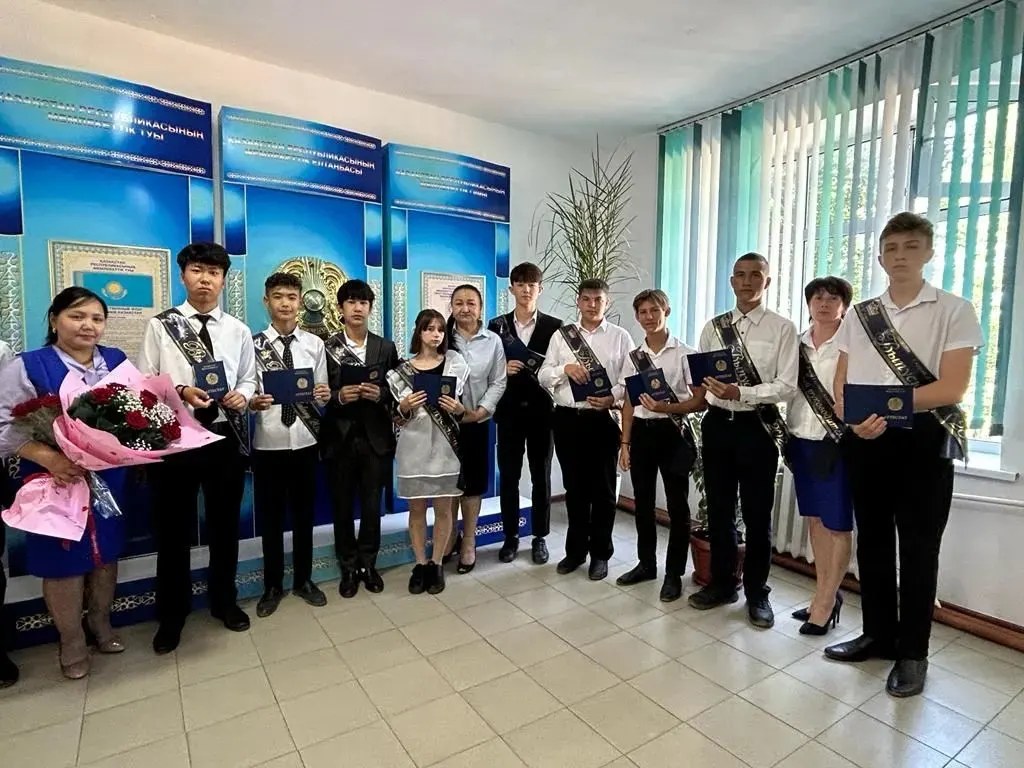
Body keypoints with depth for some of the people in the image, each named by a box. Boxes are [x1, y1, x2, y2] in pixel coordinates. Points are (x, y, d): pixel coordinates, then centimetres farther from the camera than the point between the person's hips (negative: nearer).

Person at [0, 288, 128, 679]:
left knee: (106, 549, 16)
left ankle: (100, 623, 39)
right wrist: (47, 457, -27)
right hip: (58, 481, -4)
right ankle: (72, 641, 30)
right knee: (64, 557, 8)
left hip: (108, 479, 4)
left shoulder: (118, 361, 3)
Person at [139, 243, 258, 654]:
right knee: (174, 528, 9)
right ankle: (172, 614, 29)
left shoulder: (238, 330, 7)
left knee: (225, 524, 15)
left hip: (227, 437, 2)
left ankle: (225, 601, 34)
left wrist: (243, 396, -11)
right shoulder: (160, 326, 0)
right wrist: (180, 392, -20)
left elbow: (249, 378, 10)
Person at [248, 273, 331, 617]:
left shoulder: (314, 344, 2)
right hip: (268, 443, -1)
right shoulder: (254, 344, -4)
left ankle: (303, 580, 32)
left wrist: (325, 394, -18)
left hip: (305, 442, 2)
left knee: (304, 514, 14)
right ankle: (273, 586, 30)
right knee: (271, 517, 12)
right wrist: (253, 402, -26)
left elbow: (321, 393, 4)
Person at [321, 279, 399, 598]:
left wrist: (380, 395, -13)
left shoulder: (386, 347, 7)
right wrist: (338, 396, -19)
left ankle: (368, 564, 26)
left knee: (372, 505, 9)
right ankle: (348, 568, 25)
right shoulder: (326, 347, 1)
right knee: (343, 506, 9)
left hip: (375, 438, 1)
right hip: (340, 439, -1)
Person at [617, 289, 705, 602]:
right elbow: (628, 403, 9)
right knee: (643, 502, 13)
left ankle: (674, 573, 19)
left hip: (673, 433, -4)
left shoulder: (685, 353, -6)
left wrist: (667, 407, -24)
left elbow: (701, 401, -8)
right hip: (641, 432, 5)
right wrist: (625, 443, 6)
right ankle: (646, 563, 30)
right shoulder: (633, 357, 8)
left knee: (676, 505, 5)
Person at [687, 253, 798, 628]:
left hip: (757, 427, -3)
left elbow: (786, 386, -11)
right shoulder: (713, 327, 10)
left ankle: (757, 593, 25)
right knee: (719, 509, 13)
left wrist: (741, 393, -24)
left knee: (757, 515, 7)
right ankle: (721, 583, 30)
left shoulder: (782, 328, -3)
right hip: (717, 423, 4)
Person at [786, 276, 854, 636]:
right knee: (815, 519, 14)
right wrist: (788, 434, 7)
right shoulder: (798, 343, 9)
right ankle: (825, 595, 27)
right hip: (802, 440, 6)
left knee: (838, 524, 3)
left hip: (838, 442, -6)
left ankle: (825, 603, 14)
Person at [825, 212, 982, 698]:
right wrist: (855, 419, -12)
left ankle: (912, 652, 20)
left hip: (922, 439, -3)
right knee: (872, 540, 12)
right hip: (865, 440, 4)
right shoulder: (859, 315, 11)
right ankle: (878, 634, 28)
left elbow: (951, 387, -10)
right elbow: (841, 384, 7)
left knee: (918, 547, 5)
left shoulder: (955, 311, 0)